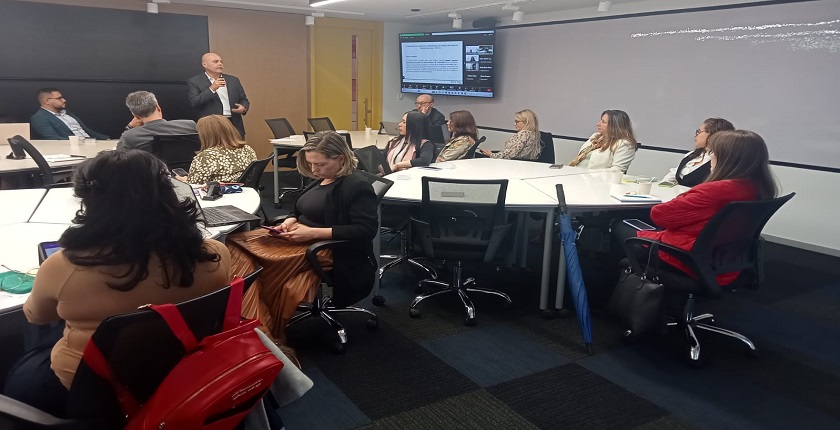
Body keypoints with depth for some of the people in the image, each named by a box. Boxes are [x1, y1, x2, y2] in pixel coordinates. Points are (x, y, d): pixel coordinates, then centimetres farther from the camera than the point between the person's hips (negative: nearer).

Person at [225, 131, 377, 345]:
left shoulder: (357, 186, -12)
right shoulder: (320, 179, 14)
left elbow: (366, 231, -21)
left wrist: (313, 233, -22)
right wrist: (289, 221, 1)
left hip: (330, 251, -9)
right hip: (300, 242, 9)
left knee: (260, 264, -28)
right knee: (235, 244, -11)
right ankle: (242, 325, -18)